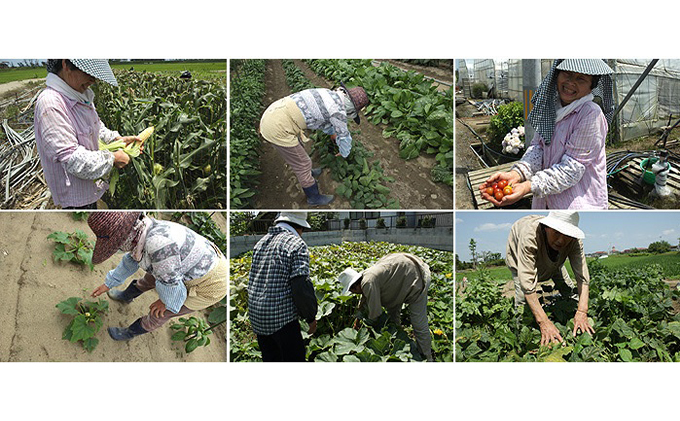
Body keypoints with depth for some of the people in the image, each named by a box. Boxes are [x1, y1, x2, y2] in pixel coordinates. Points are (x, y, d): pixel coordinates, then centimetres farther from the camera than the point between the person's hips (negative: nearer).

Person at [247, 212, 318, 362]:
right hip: (282, 318, -7)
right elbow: (301, 285, -16)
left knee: (270, 360, 17)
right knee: (294, 360, 0)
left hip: (257, 316, 8)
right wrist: (311, 316, -4)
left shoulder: (260, 243, 13)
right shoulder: (297, 244, -10)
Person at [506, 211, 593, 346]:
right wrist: (543, 322, -54)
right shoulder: (530, 235, -49)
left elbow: (582, 277, -36)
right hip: (519, 259, -4)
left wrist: (582, 312, -49)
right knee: (523, 300, -15)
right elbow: (527, 283, -51)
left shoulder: (574, 241, -36)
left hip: (553, 261, 4)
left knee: (569, 291, 6)